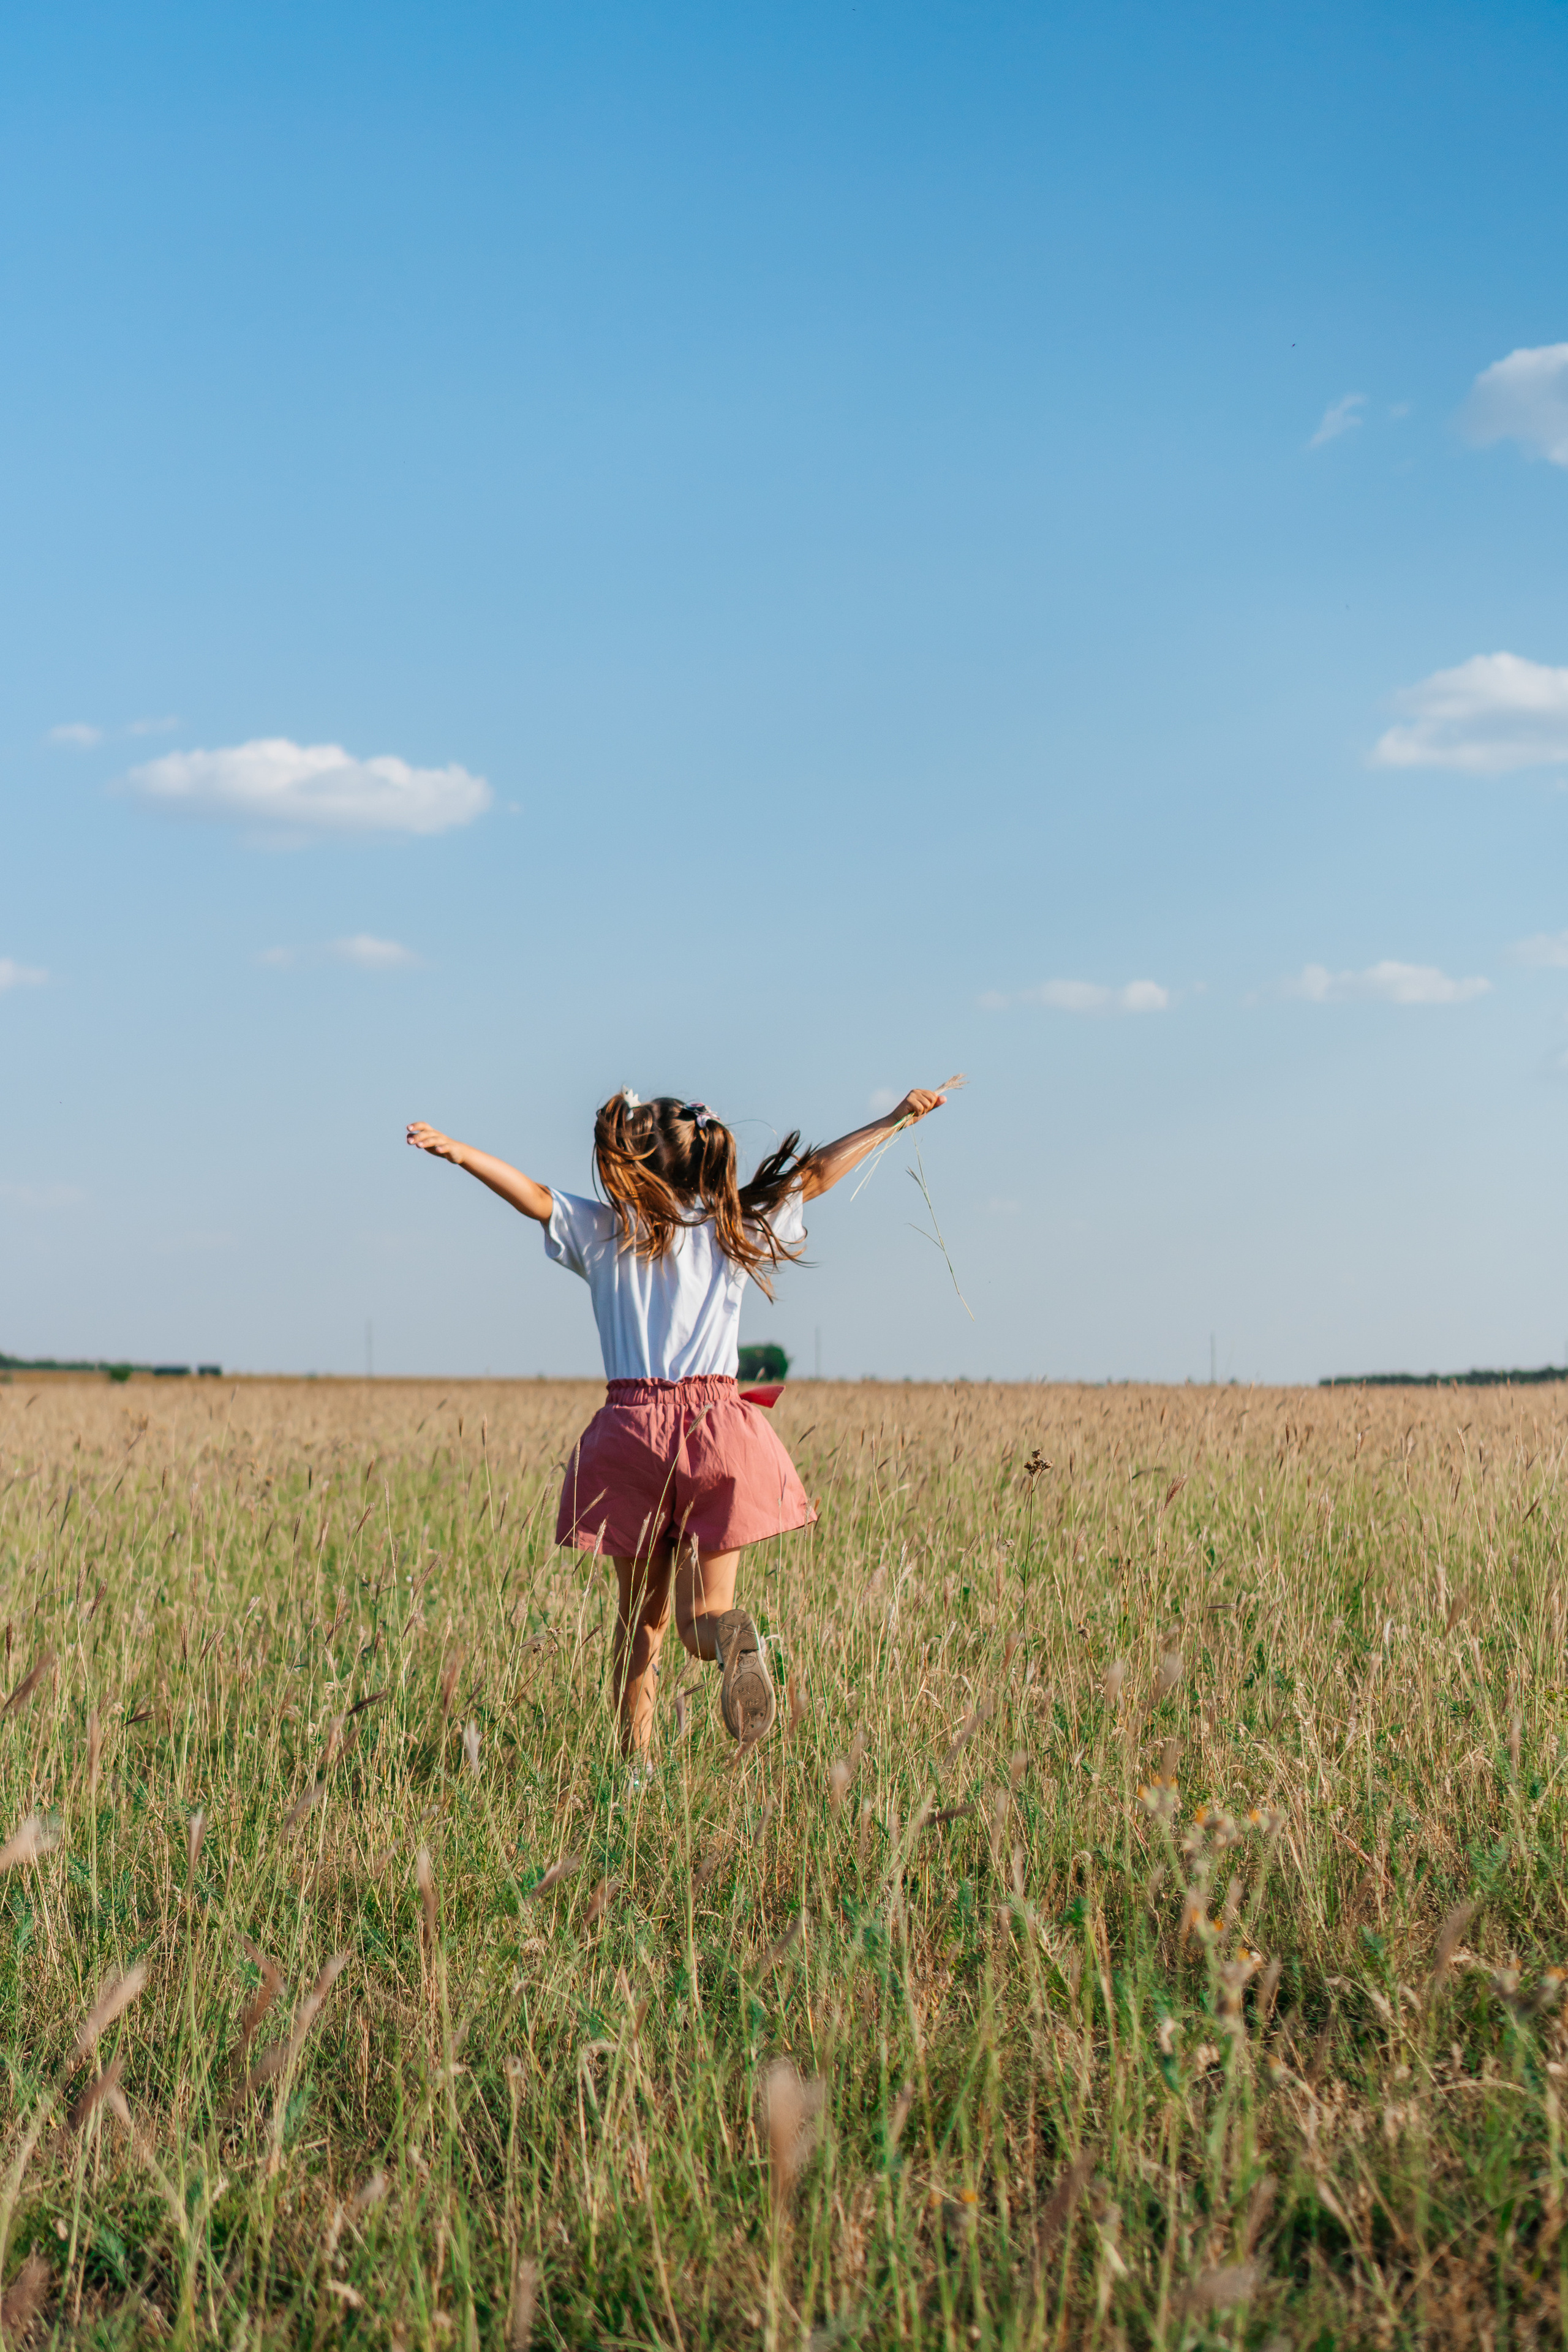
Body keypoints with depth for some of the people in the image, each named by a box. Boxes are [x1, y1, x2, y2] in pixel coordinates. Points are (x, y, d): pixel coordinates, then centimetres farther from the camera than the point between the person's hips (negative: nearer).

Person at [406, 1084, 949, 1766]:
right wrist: (895, 1121, 20)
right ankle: (733, 1635, -32)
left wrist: (463, 1154, -12)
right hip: (718, 1427, 1)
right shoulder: (735, 1230, 7)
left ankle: (636, 1762, 4)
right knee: (700, 1613, 4)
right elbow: (815, 1173, 13)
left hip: (632, 1423, 0)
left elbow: (535, 1195, -10)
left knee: (642, 1613, 13)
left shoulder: (605, 1231, 3)